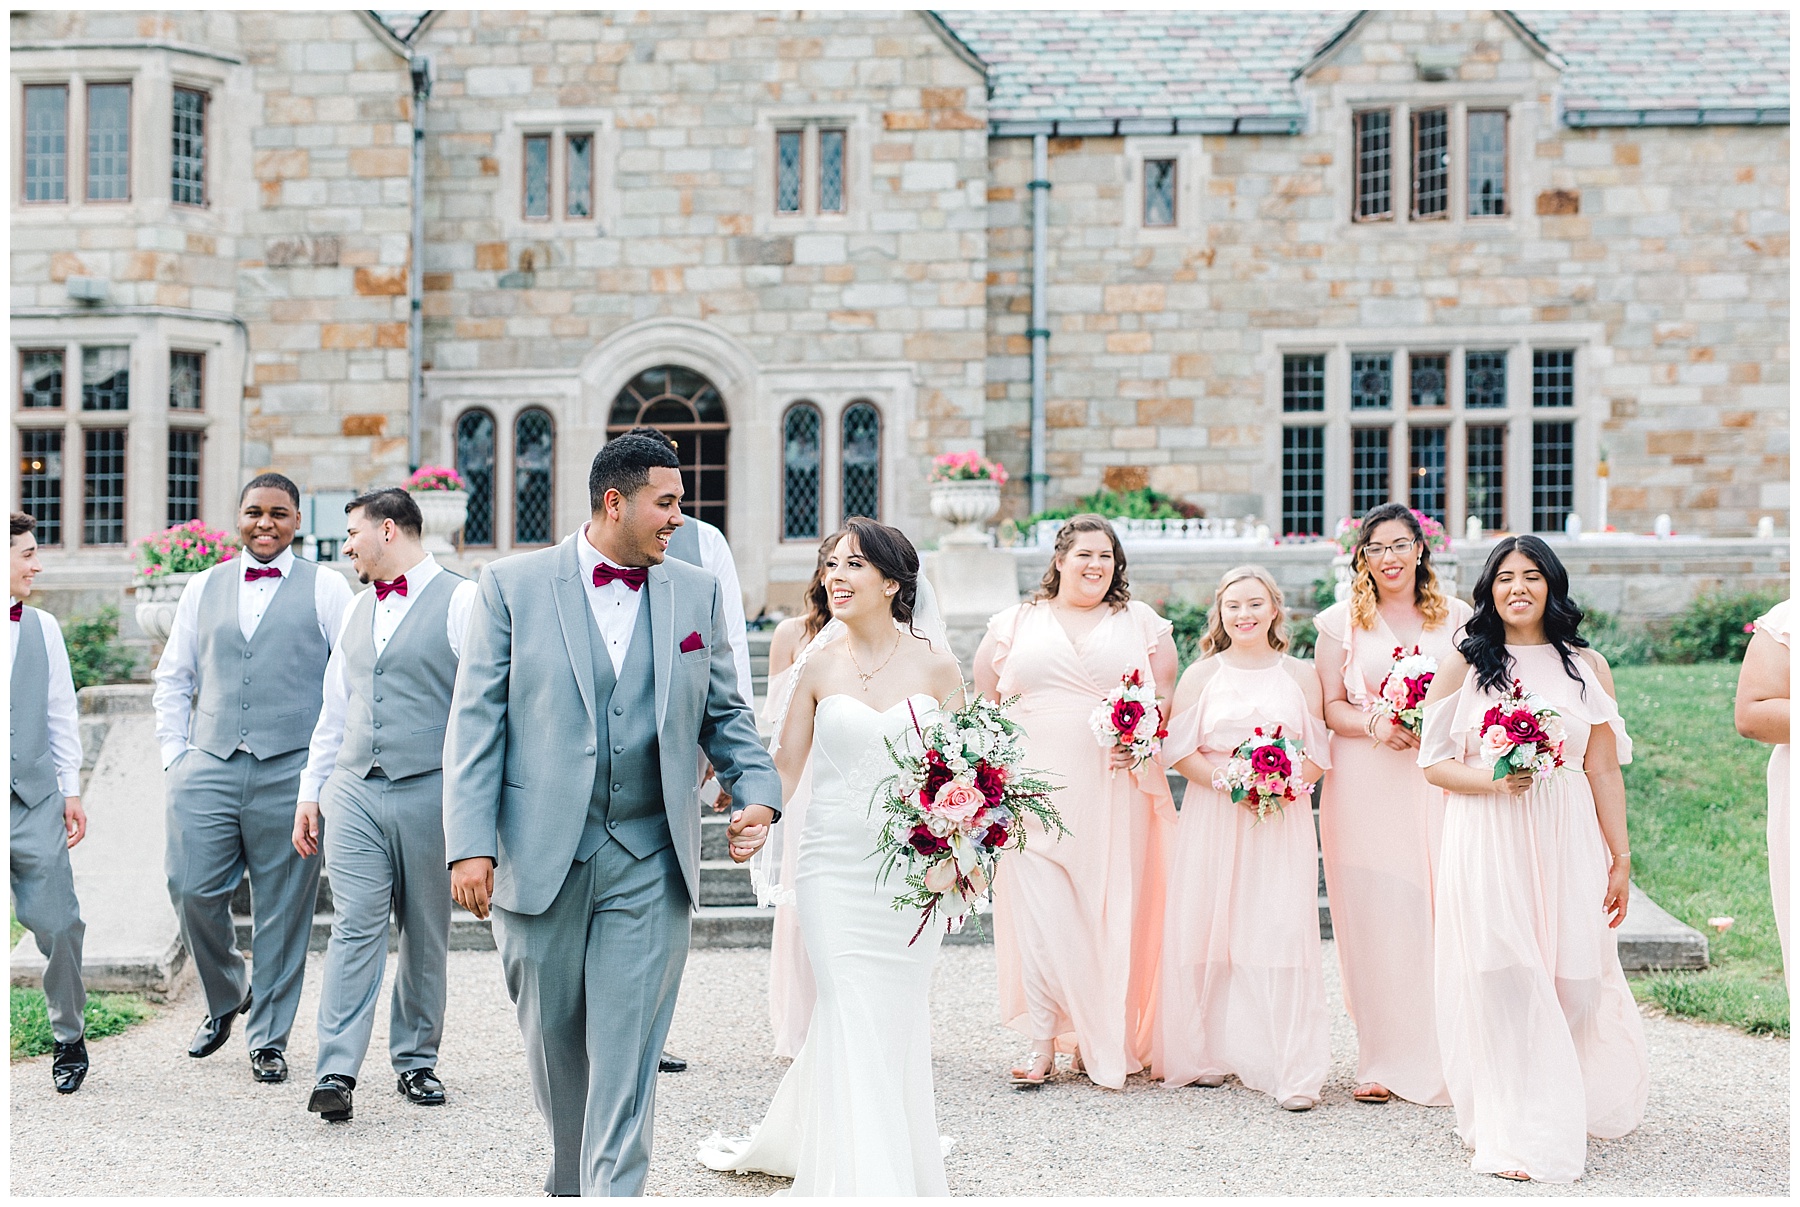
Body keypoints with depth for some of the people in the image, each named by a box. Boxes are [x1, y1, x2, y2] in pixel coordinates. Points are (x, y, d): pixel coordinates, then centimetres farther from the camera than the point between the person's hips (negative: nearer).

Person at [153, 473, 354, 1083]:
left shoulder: (325, 588, 4)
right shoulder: (204, 587, 14)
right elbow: (173, 678, 18)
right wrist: (174, 753, 8)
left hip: (291, 772, -3)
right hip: (207, 769, 3)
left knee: (283, 910, 2)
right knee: (192, 892, -2)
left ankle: (269, 1039, 15)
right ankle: (225, 997, 26)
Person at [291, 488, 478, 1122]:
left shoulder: (461, 601, -3)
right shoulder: (357, 610, 17)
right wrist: (310, 791, 17)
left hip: (430, 791, -4)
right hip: (354, 790, 4)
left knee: (426, 935, 7)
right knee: (354, 928, -5)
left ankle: (416, 1059, 20)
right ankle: (336, 1073, -9)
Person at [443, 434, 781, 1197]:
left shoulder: (697, 594, 7)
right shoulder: (514, 585, -1)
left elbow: (725, 714, 13)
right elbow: (475, 723, -3)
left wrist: (760, 794, -5)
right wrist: (470, 845, -10)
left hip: (648, 864, 1)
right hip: (538, 860, -1)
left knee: (627, 1053, -2)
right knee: (553, 1041, 14)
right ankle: (568, 1182, 36)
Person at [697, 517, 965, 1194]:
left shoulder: (935, 664, 0)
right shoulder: (817, 666, 2)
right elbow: (786, 764, 2)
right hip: (835, 862, -1)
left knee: (899, 1017, 8)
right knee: (852, 1018, -6)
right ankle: (868, 1182, 1)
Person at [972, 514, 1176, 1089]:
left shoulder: (1141, 622, 12)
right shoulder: (1016, 622, 12)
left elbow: (1168, 695, 10)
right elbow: (985, 699, 17)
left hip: (1115, 789, 0)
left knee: (1110, 910, 1)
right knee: (1039, 908, -8)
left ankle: (1102, 1041, 12)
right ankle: (1042, 1043, -3)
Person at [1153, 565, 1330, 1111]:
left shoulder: (1300, 675, 9)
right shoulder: (1202, 674, 7)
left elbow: (1319, 755, 6)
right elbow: (1179, 749, 1)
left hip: (1282, 821, 0)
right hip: (1213, 818, 0)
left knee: (1281, 932, -7)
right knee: (1209, 932, -1)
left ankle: (1293, 1072, -6)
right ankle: (1208, 1052, 13)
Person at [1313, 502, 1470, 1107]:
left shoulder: (1456, 616, 11)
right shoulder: (1342, 621, 8)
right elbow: (1330, 705, 6)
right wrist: (1374, 724, -13)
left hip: (1441, 779, 1)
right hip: (1366, 781, -1)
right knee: (1376, 916, -3)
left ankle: (1447, 1054, 4)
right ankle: (1385, 1061, 4)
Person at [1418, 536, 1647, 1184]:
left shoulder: (1587, 667, 10)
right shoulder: (1463, 665, 6)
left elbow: (1604, 771, 9)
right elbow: (1434, 762, 4)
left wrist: (1620, 858, 5)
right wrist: (1490, 778, -14)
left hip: (1567, 839, 1)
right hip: (1486, 843, -1)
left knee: (1572, 980, 1)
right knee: (1502, 979, -7)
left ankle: (1571, 1107, 26)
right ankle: (1518, 1131, 1)